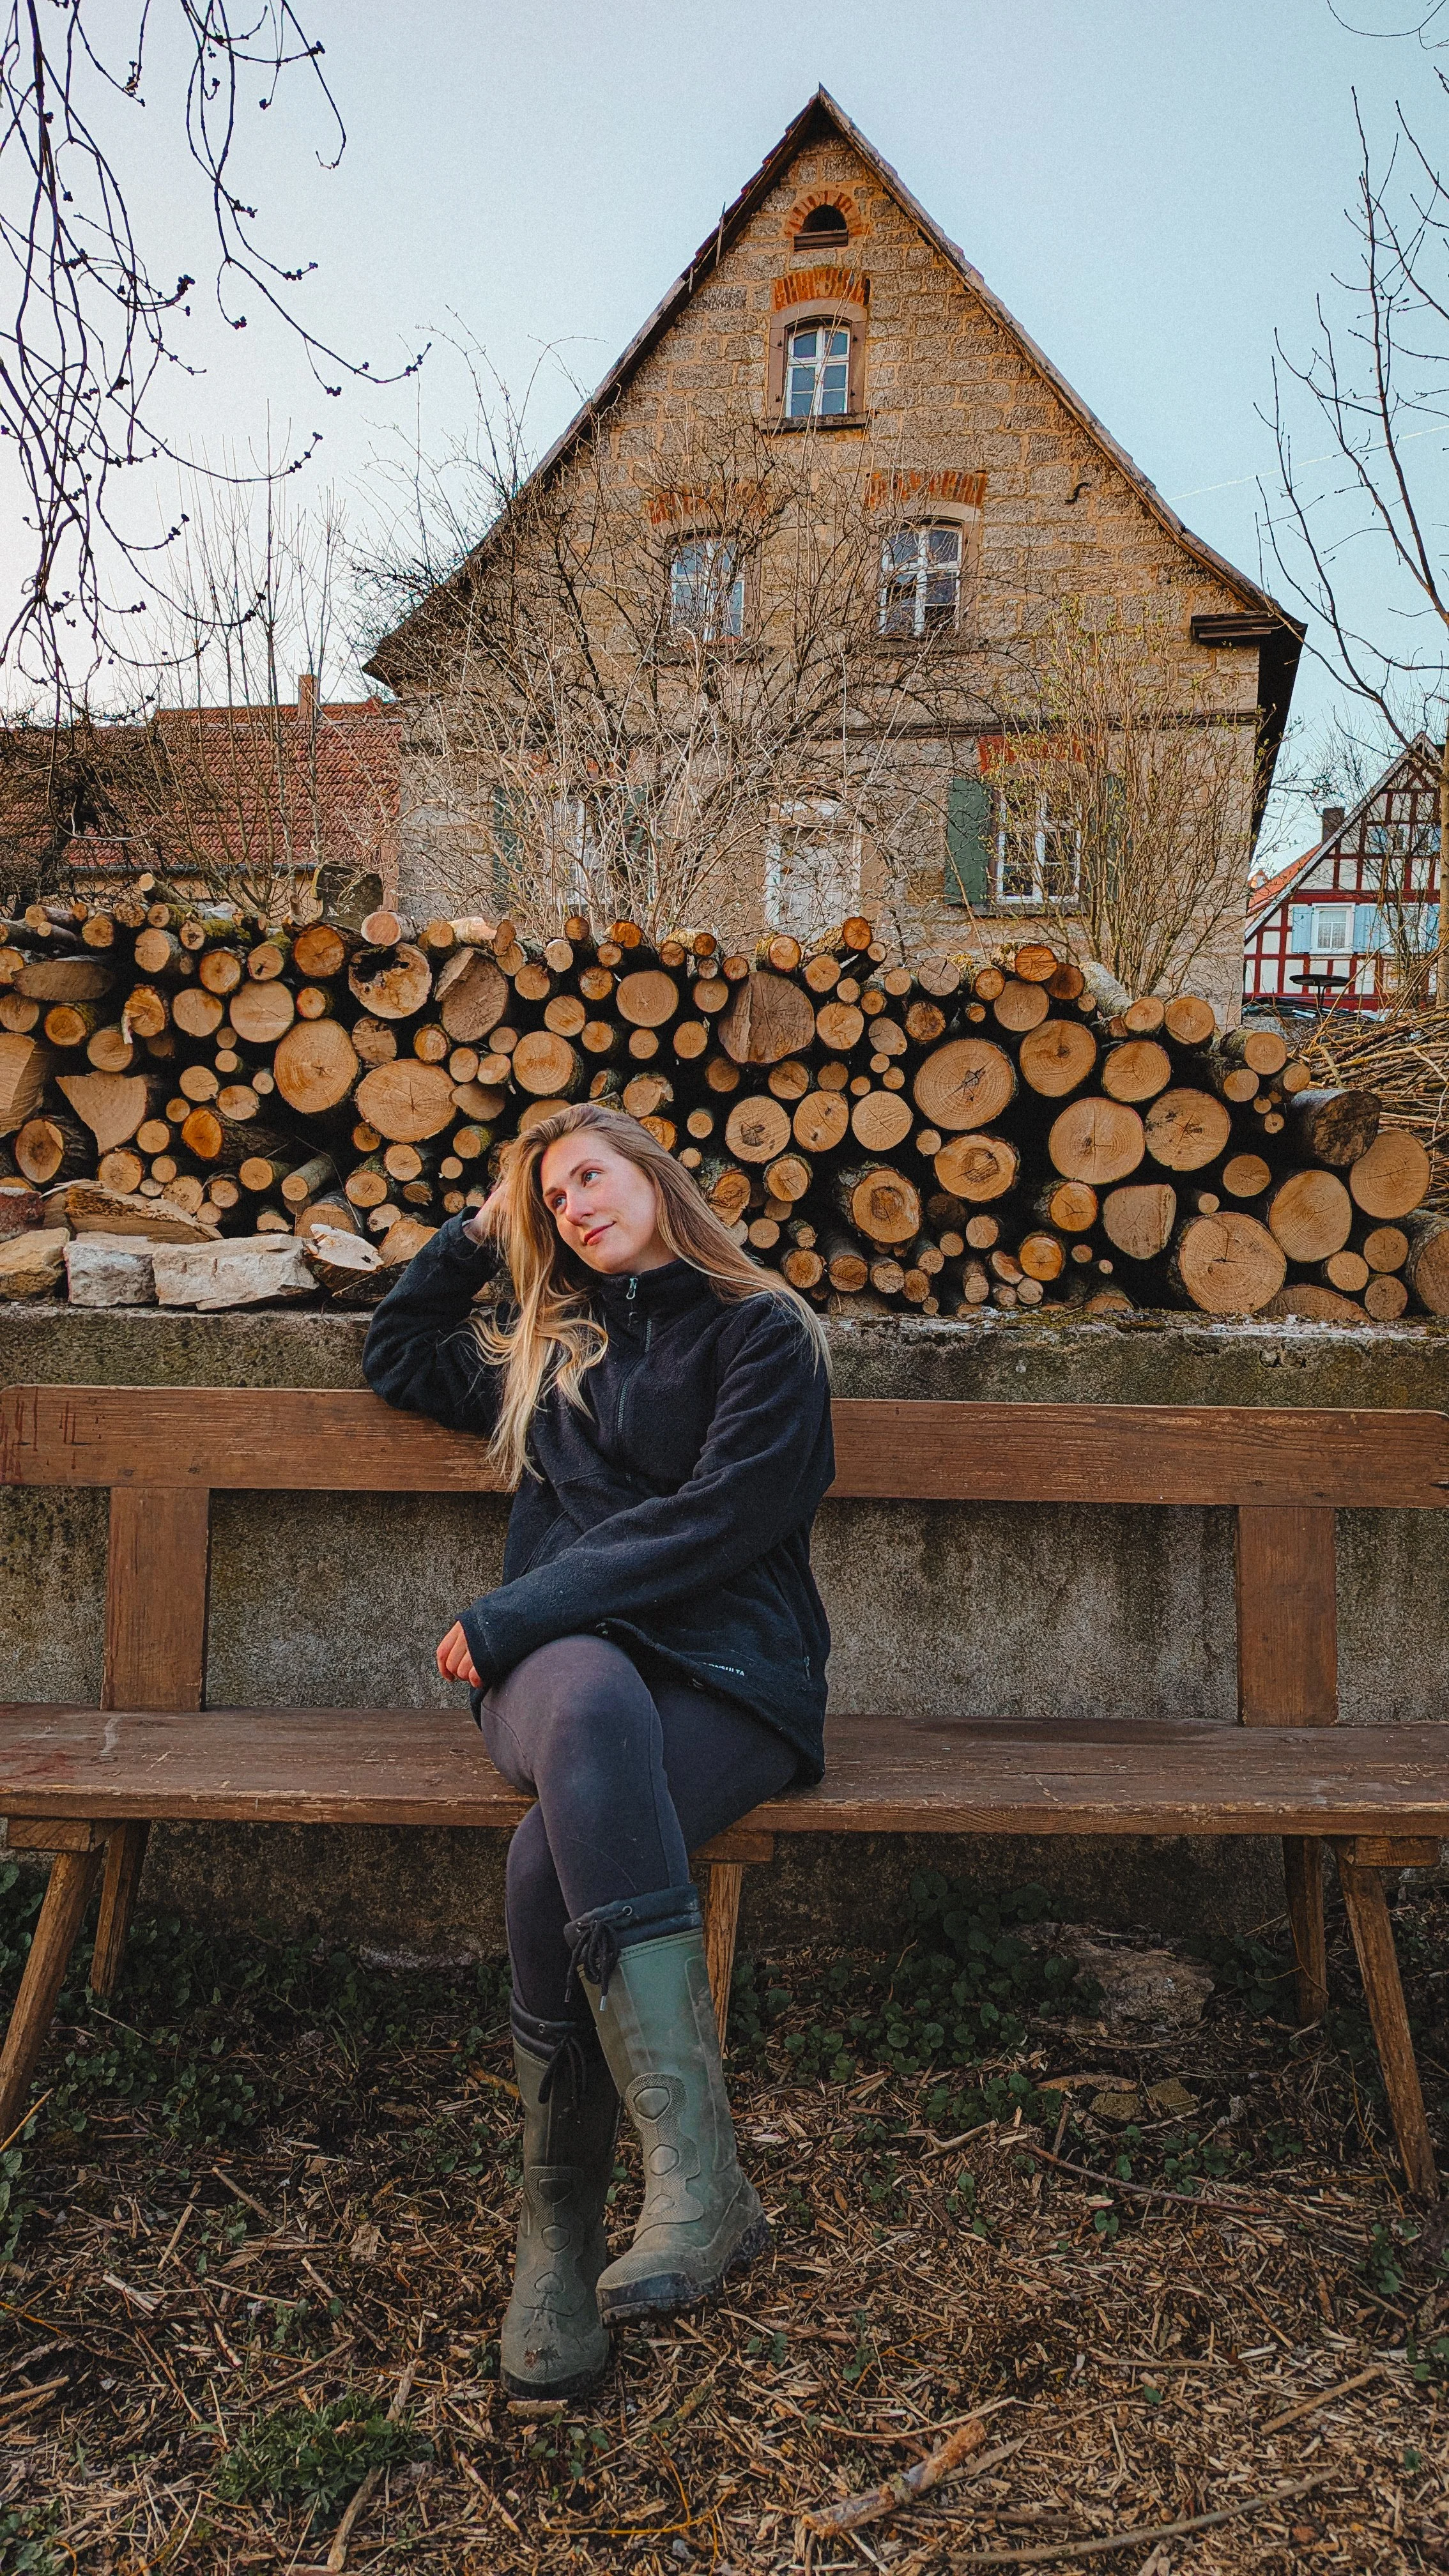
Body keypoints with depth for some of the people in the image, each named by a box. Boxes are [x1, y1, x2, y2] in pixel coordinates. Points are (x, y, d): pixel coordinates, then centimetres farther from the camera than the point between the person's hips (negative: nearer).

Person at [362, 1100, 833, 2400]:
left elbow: (715, 1524, -7)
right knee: (594, 1696, -36)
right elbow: (394, 1358, 42)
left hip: (726, 1672, -3)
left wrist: (509, 1616, -11)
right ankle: (702, 2179, -41)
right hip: (559, 1666, 3)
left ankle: (561, 2243, -21)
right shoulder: (543, 1345, 26)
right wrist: (479, 1235, 29)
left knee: (557, 1862, -34)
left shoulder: (763, 1333, 8)